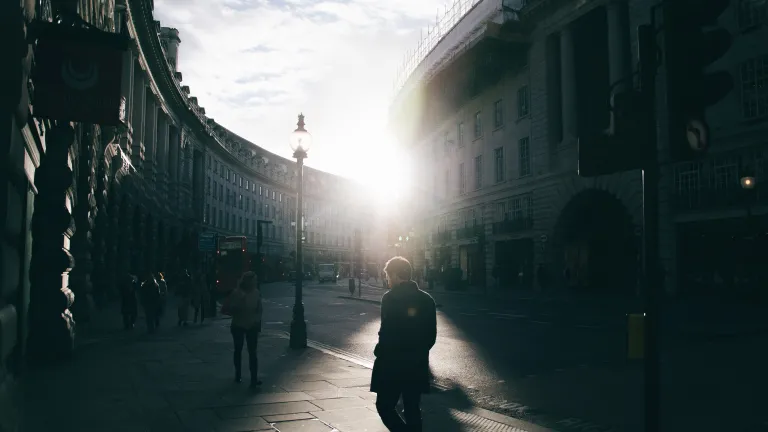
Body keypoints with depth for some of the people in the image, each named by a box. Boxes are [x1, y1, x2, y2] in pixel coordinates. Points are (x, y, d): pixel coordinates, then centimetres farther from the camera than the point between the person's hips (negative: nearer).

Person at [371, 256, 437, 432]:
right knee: (412, 410, 14)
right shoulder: (426, 299, 5)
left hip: (392, 364, -6)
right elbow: (431, 335, 9)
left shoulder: (390, 298, -13)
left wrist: (379, 353, -3)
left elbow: (387, 333, -17)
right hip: (417, 365, 6)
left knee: (385, 406, 7)